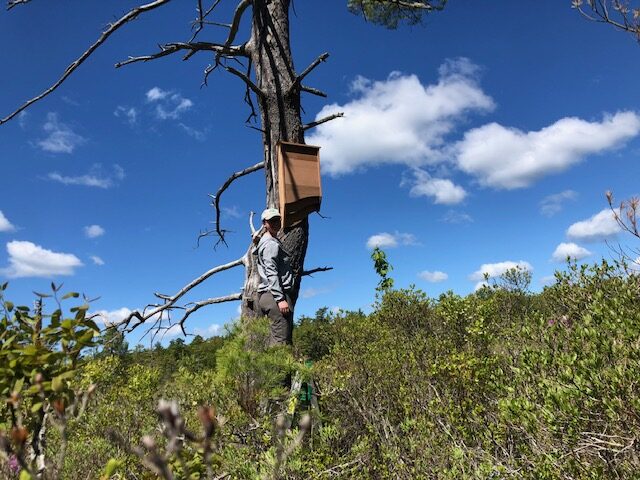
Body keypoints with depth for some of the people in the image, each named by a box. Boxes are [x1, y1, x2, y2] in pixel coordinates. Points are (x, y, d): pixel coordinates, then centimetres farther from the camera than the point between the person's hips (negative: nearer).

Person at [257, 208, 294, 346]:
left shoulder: (268, 242, 23)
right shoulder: (271, 244, -8)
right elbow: (271, 273, -18)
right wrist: (280, 299, -23)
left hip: (269, 294, 10)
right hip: (275, 294, -10)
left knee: (275, 337, 10)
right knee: (281, 340, -13)